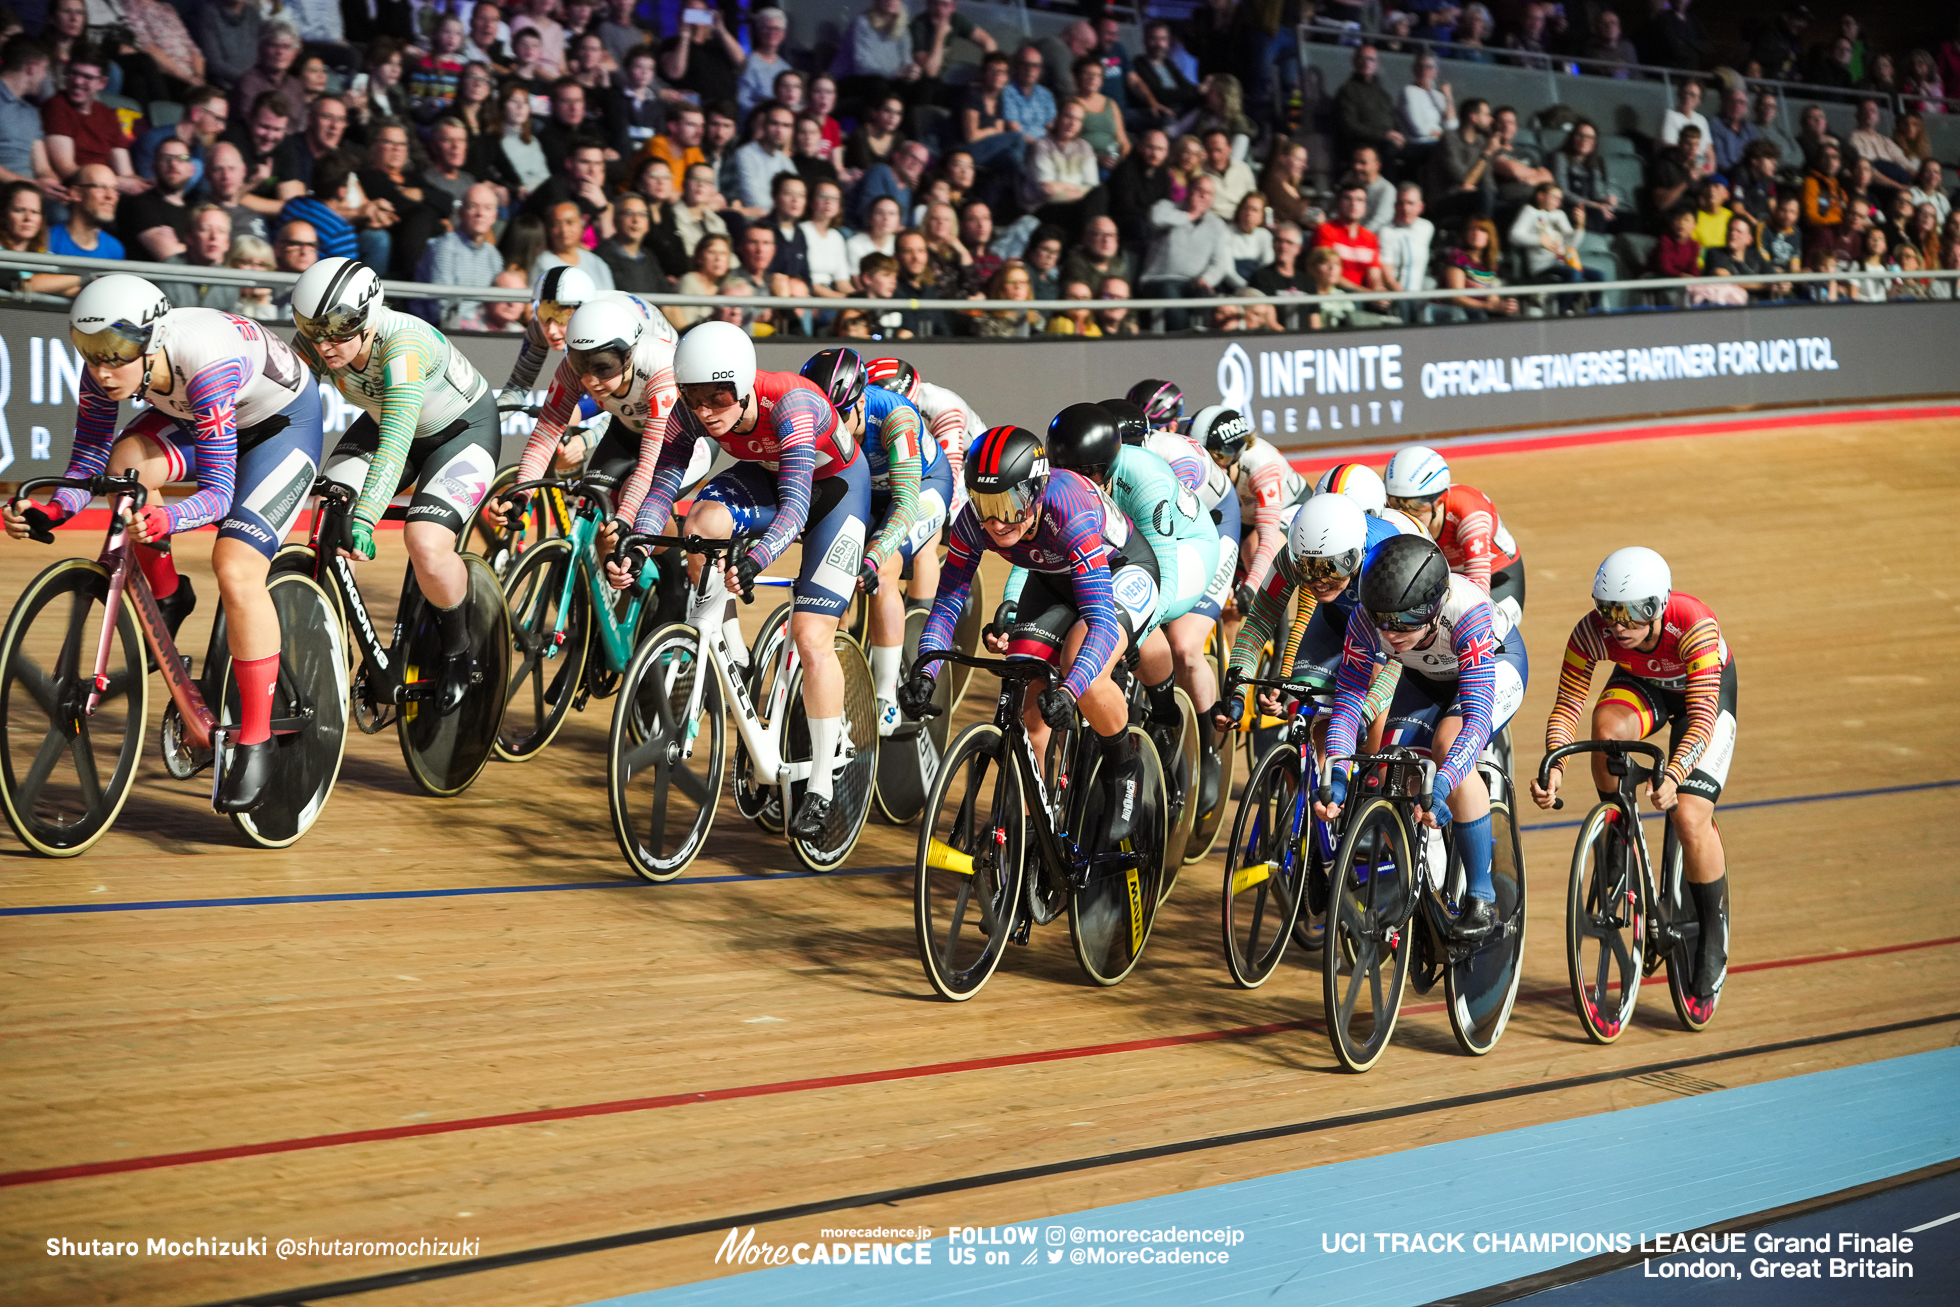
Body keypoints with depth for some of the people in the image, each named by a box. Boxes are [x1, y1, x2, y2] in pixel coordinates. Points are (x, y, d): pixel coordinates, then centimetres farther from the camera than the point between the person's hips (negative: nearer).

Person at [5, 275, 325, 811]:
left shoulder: (206, 362, -40)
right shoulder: (108, 364, -23)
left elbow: (218, 491, -41)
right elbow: (87, 464, -16)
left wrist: (163, 520, -60)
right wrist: (48, 510, -36)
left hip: (284, 423, -6)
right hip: (199, 417, 6)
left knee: (236, 571, -23)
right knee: (126, 463, -24)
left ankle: (256, 742, -12)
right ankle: (167, 599, 2)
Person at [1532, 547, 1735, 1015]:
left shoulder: (1695, 626, -40)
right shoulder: (1591, 633, -31)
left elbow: (1702, 717, -44)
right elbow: (1566, 707, -27)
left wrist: (1672, 775, -60)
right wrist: (1554, 767, -45)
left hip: (1709, 688, -3)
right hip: (1643, 685, 3)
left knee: (1689, 817, -19)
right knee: (1608, 725, -35)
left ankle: (1714, 943, 0)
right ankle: (1617, 836, -10)